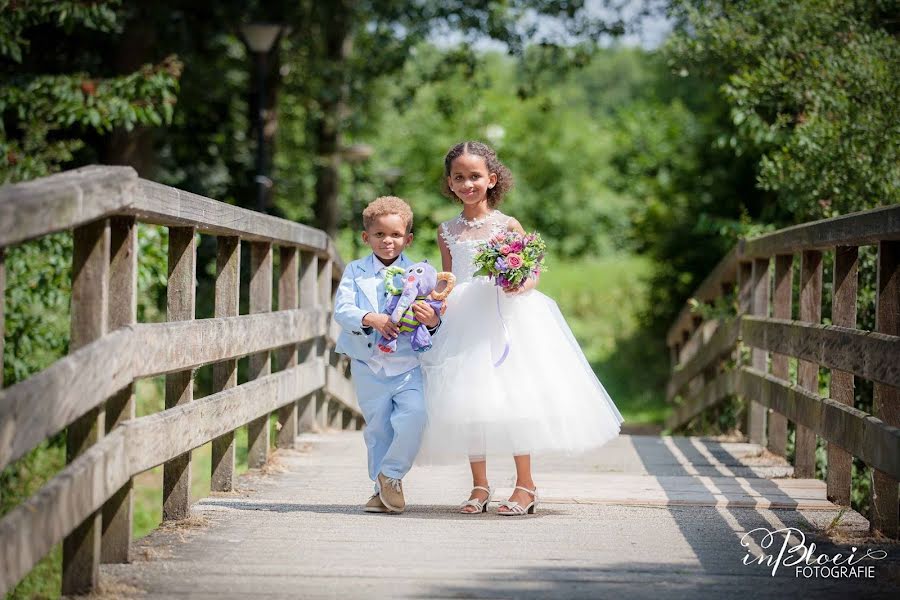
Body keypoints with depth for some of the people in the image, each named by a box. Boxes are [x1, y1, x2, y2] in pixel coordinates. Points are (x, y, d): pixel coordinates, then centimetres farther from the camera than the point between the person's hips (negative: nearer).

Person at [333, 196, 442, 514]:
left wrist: (432, 319, -28)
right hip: (368, 368, 1)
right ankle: (383, 489, 24)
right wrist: (370, 319, -27)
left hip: (407, 365, -1)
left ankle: (391, 475, -3)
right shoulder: (355, 271, 4)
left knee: (414, 413, -22)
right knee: (377, 429, 9)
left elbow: (436, 313, -4)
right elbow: (342, 309, -9)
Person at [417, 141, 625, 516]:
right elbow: (448, 278, 15)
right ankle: (480, 486, 13)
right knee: (466, 399, 0)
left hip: (505, 318, -3)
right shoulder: (448, 231, 9)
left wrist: (523, 283, -18)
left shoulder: (507, 225, 0)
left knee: (513, 395, -6)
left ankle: (526, 485, 4)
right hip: (463, 323, 3)